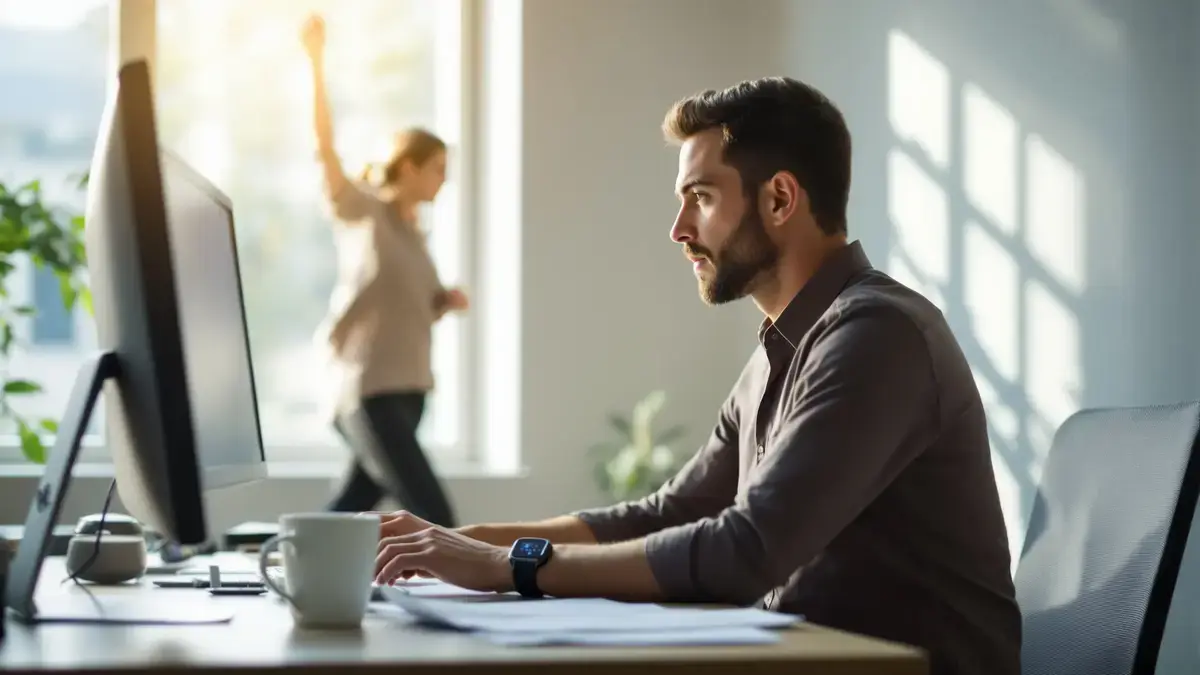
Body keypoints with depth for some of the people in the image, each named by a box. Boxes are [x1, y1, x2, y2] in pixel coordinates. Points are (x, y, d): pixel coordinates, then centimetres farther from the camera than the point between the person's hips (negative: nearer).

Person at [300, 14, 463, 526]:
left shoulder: (414, 233, 16)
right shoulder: (361, 211, -5)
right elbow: (324, 147, -18)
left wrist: (447, 301, 1)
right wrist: (316, 61, -23)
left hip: (408, 390, 8)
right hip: (368, 392, -8)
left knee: (353, 510, 10)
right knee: (433, 520, -12)